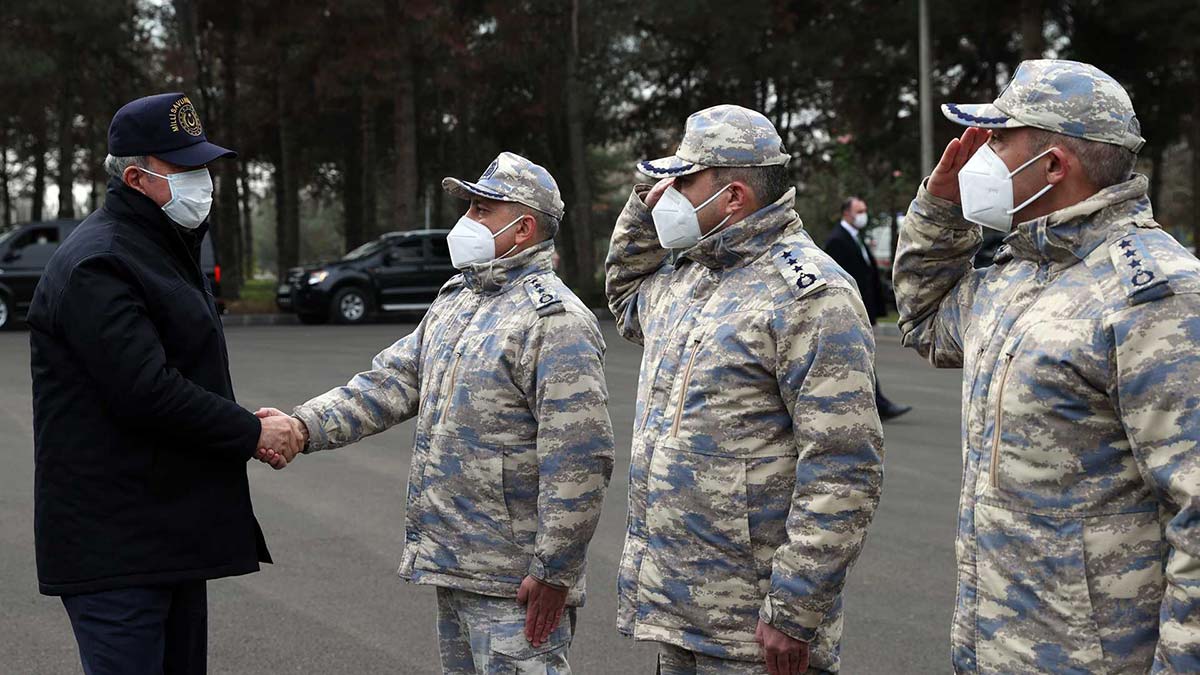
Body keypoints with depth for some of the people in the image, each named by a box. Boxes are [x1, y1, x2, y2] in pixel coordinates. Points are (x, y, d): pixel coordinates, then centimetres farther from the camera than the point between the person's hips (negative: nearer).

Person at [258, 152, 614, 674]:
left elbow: (578, 460, -20)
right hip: (455, 570, 9)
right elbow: (393, 381, 9)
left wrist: (553, 572, -21)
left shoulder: (554, 319, -16)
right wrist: (304, 425, -6)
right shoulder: (455, 300, 14)